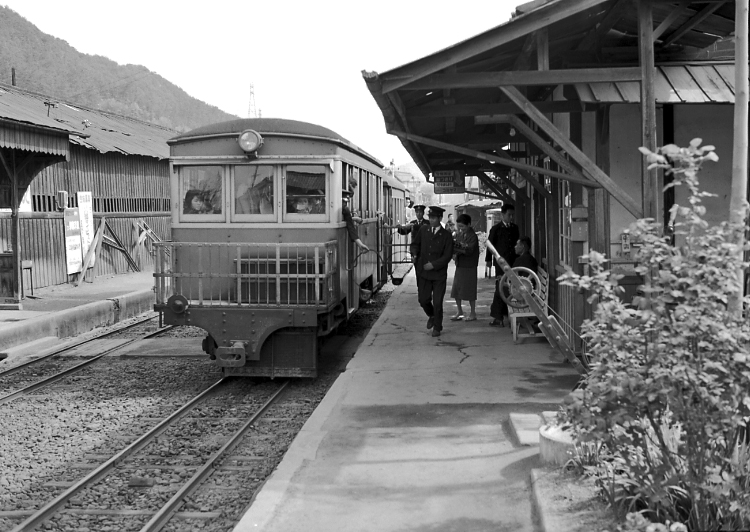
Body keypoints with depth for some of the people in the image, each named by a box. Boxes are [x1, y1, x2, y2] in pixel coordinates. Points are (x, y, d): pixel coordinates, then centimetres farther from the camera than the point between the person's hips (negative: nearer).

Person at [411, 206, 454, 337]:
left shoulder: (446, 236, -5)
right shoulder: (423, 230, 5)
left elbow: (447, 256, -8)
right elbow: (415, 244, 15)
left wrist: (433, 265, -17)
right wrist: (414, 254, -6)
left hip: (439, 274, -3)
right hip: (423, 273, 3)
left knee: (437, 303, 0)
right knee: (423, 300, 3)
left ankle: (437, 327, 19)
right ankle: (432, 316, 34)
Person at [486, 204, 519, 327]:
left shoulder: (515, 228, 12)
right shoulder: (496, 228, 0)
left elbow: (516, 243, 17)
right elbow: (490, 244, 2)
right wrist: (488, 259, 0)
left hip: (513, 262, 4)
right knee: (500, 289, -8)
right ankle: (498, 317, -5)